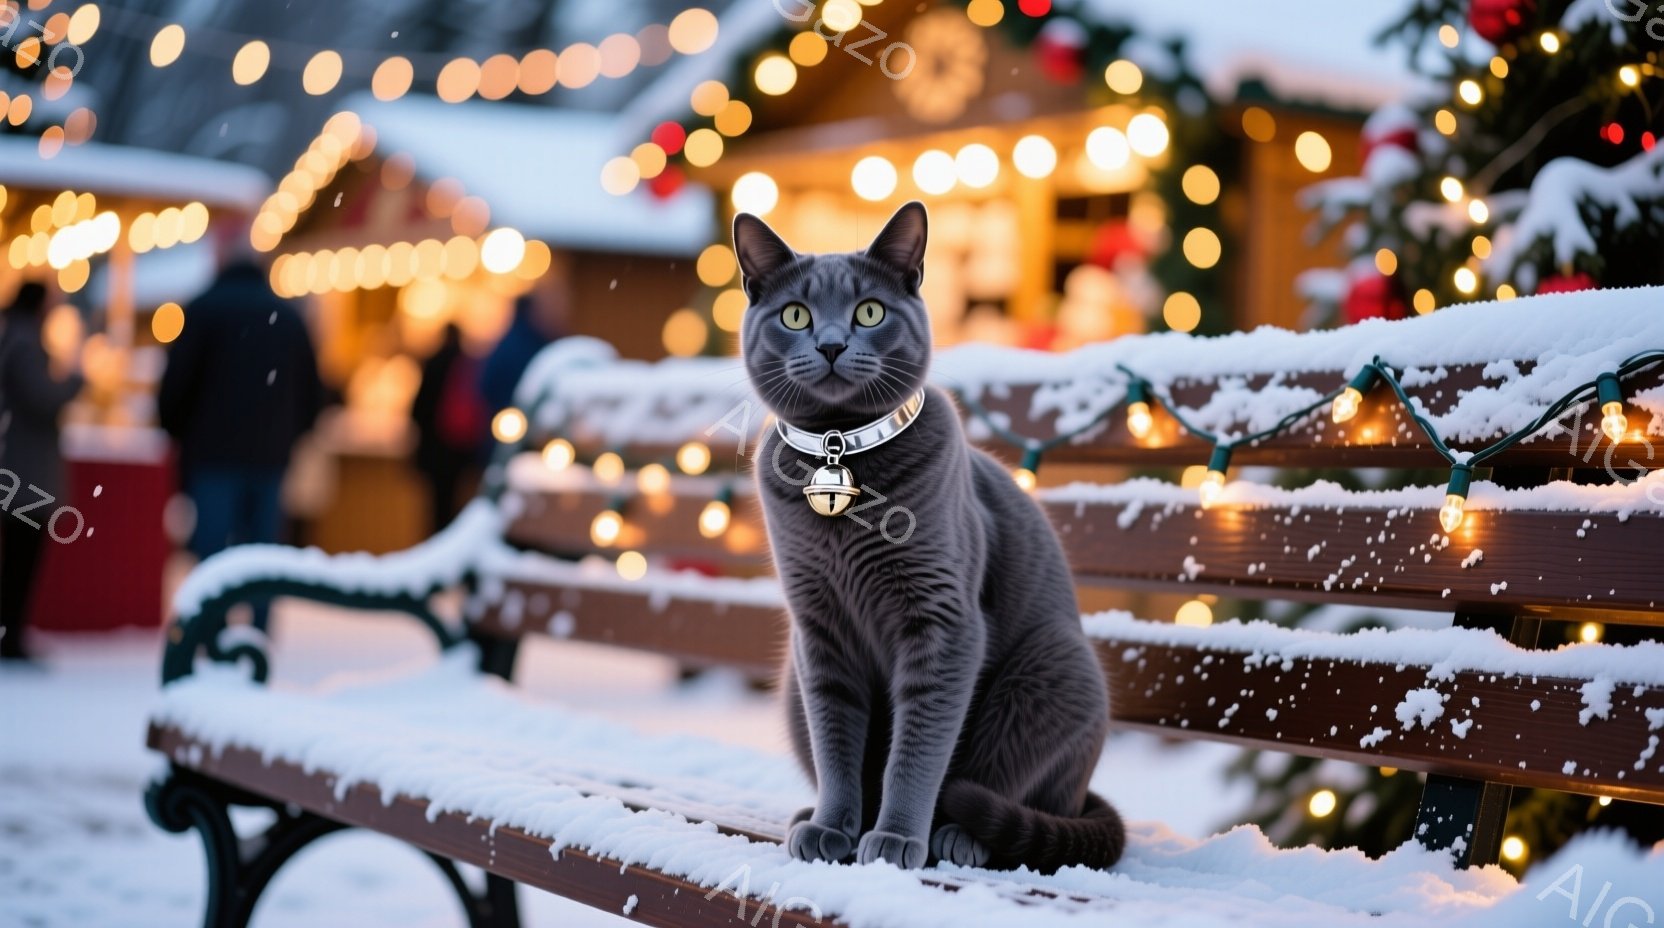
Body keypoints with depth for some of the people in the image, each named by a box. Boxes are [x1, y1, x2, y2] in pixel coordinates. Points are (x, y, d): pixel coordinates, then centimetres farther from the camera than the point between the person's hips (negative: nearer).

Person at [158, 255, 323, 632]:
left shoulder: (206, 308, 5)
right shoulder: (288, 317, 17)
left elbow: (176, 383, -6)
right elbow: (312, 398, 14)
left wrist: (179, 433, 8)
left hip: (215, 455, -3)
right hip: (271, 458, 4)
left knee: (211, 550, -8)